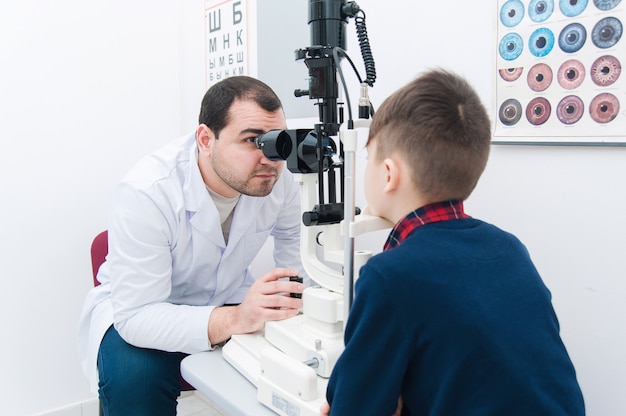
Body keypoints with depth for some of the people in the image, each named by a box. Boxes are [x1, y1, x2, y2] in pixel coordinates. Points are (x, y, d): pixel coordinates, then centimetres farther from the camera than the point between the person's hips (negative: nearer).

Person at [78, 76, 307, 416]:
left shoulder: (277, 176, -18)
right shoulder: (145, 193, -32)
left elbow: (291, 235, 5)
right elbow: (136, 315, -33)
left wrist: (289, 292, -15)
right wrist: (235, 320, -48)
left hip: (230, 297, 4)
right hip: (135, 308, -3)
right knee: (134, 375, -33)